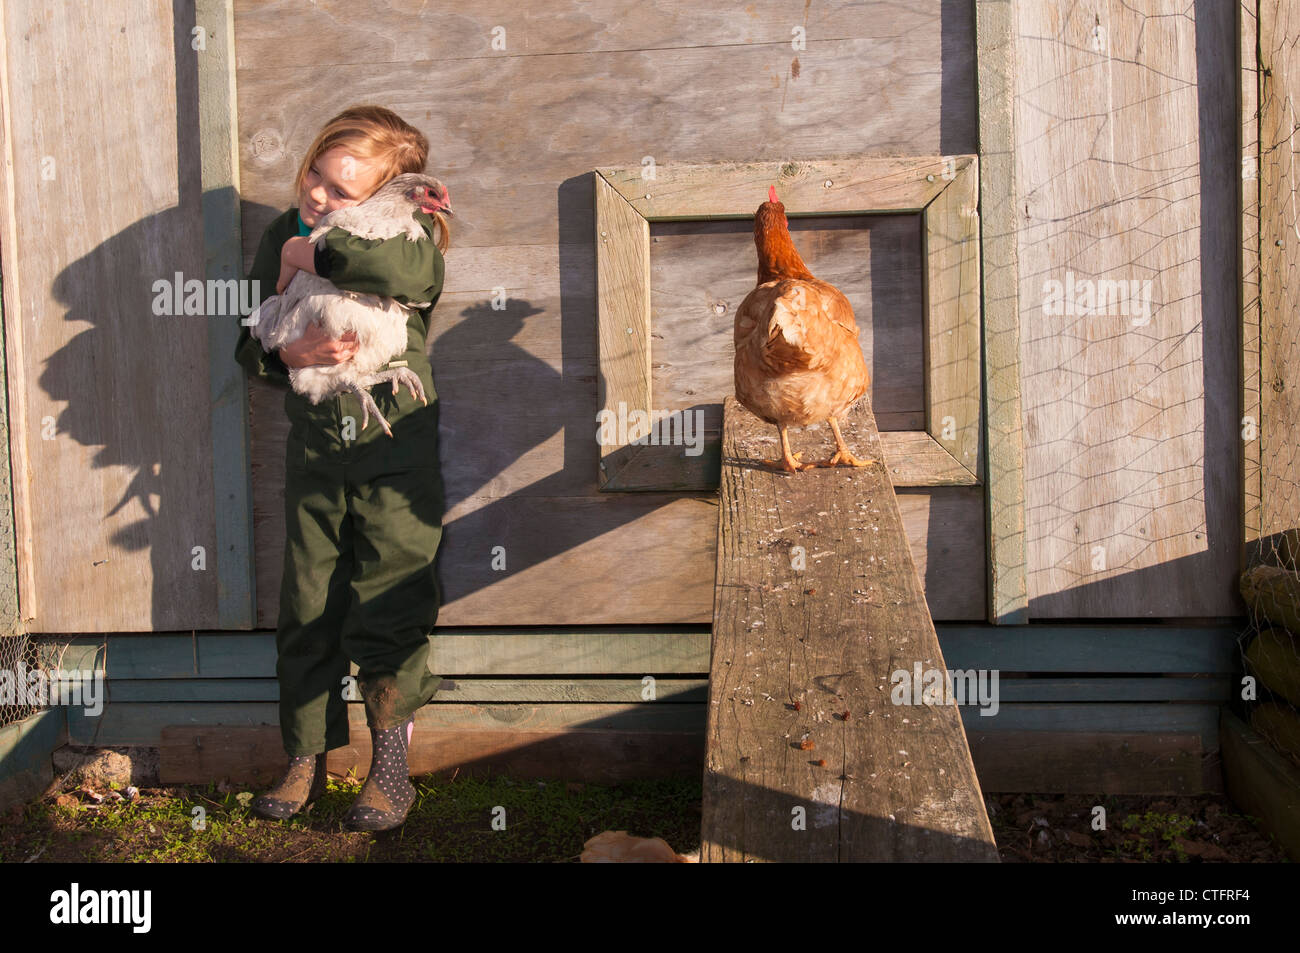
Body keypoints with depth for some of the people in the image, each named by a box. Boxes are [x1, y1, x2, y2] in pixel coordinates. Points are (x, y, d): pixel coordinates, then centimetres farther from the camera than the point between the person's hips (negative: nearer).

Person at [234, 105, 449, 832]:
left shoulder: (407, 233, -8)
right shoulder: (285, 238, 4)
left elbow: (411, 271, -34)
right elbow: (250, 344, 6)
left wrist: (316, 254, -21)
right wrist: (292, 353, -17)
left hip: (395, 452, -4)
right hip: (314, 450, 4)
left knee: (388, 614, 0)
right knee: (306, 613, 9)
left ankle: (391, 769, 18)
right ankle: (306, 762, 26)